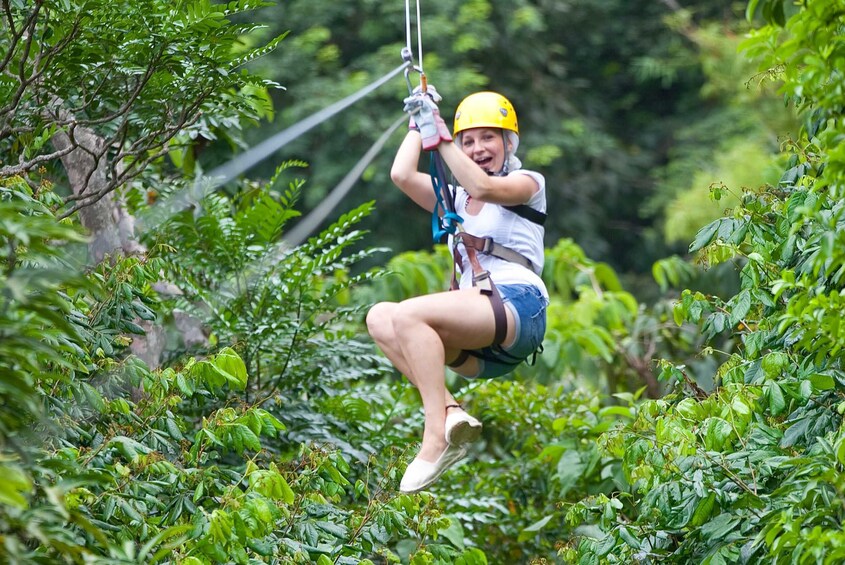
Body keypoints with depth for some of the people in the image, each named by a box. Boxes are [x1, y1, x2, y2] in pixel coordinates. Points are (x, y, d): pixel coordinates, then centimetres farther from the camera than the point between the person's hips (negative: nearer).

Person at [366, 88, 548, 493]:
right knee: (380, 318, -15)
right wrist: (418, 125, 17)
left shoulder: (528, 183, 10)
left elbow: (482, 187, -13)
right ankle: (450, 413, -28)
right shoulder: (454, 199, 27)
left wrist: (438, 136, -13)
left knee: (407, 315, -28)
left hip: (519, 308, -7)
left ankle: (436, 439, -35)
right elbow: (402, 175, 10)